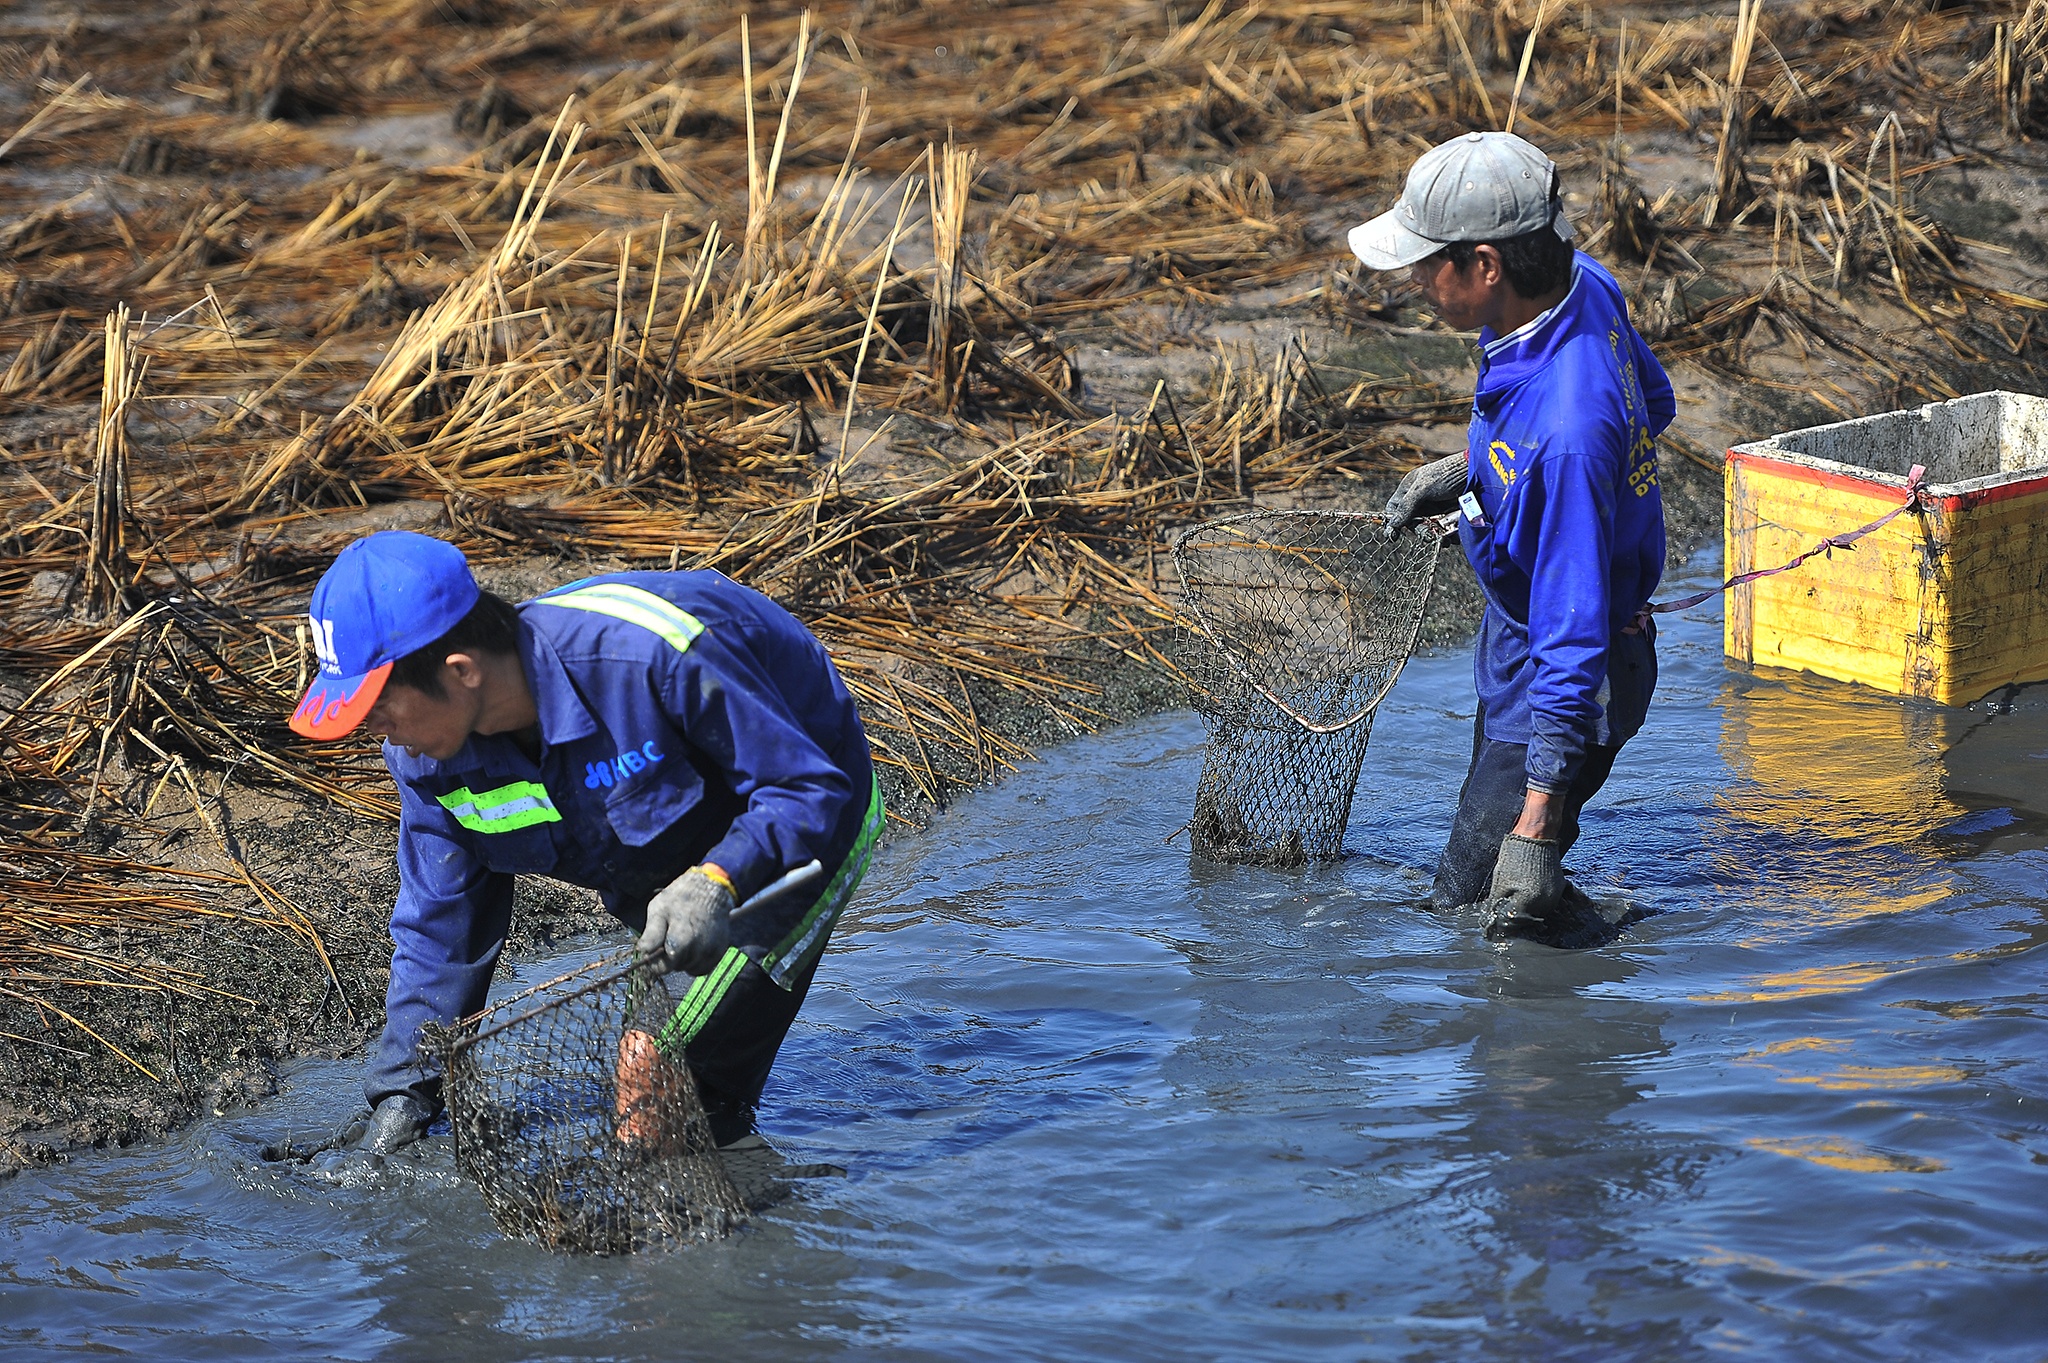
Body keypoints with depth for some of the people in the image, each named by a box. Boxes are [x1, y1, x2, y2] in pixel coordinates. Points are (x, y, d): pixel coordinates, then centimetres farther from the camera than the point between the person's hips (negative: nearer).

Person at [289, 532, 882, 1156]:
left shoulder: (653, 657, -39)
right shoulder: (426, 755, -17)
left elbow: (812, 790, -31)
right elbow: (438, 931, -3)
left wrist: (717, 882, -48)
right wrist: (401, 1096, -6)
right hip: (664, 865, 7)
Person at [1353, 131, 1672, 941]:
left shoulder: (1564, 433, -39)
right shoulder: (1583, 284, -11)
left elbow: (1573, 636, -36)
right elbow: (1653, 403, 12)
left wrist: (1535, 830, -35)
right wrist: (1468, 471, 14)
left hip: (1559, 688, -10)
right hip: (1514, 648, 10)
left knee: (1467, 910, -4)